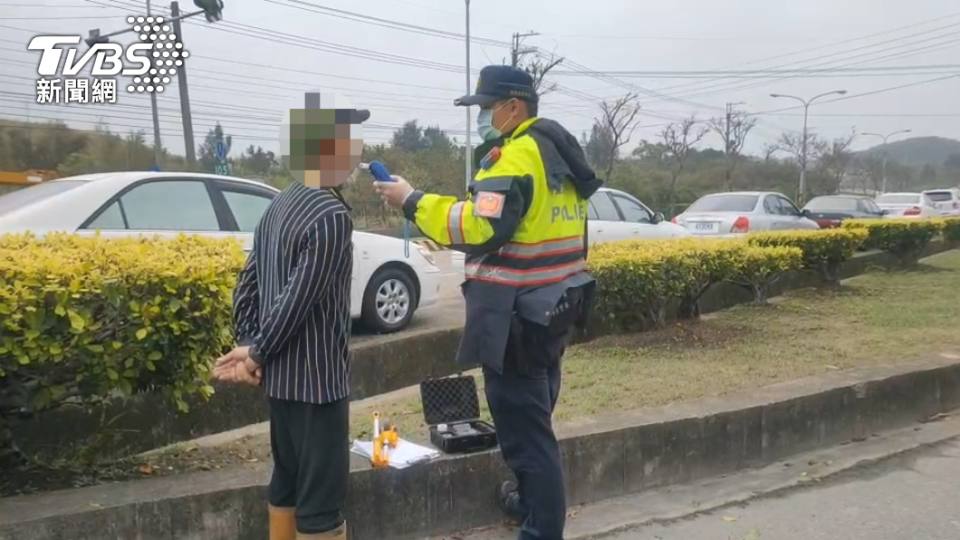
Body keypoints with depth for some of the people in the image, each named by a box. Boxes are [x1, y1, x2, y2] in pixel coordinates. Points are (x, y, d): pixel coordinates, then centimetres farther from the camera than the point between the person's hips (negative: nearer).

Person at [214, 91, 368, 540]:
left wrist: (247, 345, 7)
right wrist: (257, 354, -9)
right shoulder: (332, 215, -20)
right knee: (321, 495, 1)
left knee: (287, 480, 20)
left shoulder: (280, 206, 9)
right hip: (315, 378, -9)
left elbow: (247, 284, 10)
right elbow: (296, 300, -21)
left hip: (280, 374, 9)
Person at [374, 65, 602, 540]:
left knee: (523, 427, -2)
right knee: (534, 419, 24)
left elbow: (480, 228, -26)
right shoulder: (555, 151, 14)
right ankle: (535, 501, 41)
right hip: (551, 308, 11)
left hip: (519, 317, -10)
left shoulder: (517, 155, -17)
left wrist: (413, 202, -18)